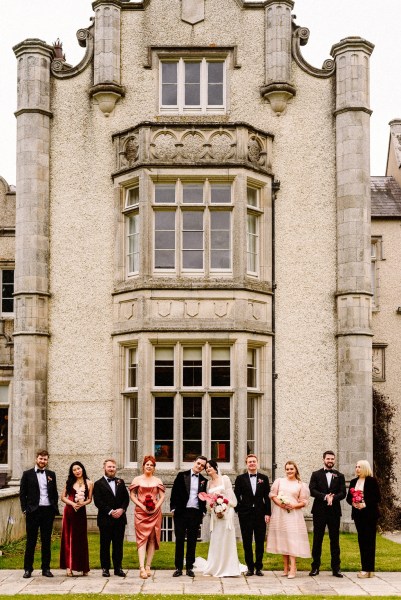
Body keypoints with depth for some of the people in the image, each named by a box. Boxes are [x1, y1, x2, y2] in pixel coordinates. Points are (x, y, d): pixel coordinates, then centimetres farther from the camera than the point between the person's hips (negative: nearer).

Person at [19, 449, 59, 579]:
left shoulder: (51, 474, 11)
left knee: (46, 541, 7)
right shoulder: (27, 474, 2)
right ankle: (28, 569, 9)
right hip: (33, 511, -3)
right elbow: (22, 494, 1)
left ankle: (46, 568, 14)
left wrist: (55, 508, 4)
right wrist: (25, 509, -7)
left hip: (48, 511, 3)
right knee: (31, 541, 3)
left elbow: (55, 493, 13)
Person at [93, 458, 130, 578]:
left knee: (118, 544, 5)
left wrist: (122, 509, -8)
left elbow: (126, 498, 10)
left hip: (120, 518, 3)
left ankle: (118, 568, 11)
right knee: (105, 544, 2)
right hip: (105, 519, -3)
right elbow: (97, 501, -7)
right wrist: (110, 512, -14)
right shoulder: (98, 484, 1)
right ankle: (105, 568, 9)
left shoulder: (121, 482, 14)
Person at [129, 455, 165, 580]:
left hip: (155, 512, 2)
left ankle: (148, 566, 9)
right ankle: (142, 568, -19)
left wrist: (156, 507, -8)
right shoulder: (137, 480, 5)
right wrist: (142, 506, -10)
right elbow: (132, 495, 2)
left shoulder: (157, 481, 10)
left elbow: (162, 496, 8)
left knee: (152, 539, 2)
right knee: (142, 538, -11)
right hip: (141, 512, -2)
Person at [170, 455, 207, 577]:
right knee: (179, 540, 1)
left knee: (192, 541, 5)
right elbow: (174, 492, 1)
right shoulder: (182, 475, 3)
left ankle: (189, 567, 12)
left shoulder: (203, 480, 10)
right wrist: (173, 508, -5)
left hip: (196, 513, 2)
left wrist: (203, 512, 4)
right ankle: (178, 567, 6)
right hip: (181, 512, -2)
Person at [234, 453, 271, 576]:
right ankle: (250, 567, 11)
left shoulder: (264, 478, 6)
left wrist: (267, 513, -1)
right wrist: (238, 510, -5)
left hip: (260, 513, 1)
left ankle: (259, 567, 13)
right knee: (247, 542, 3)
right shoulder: (240, 478, 4)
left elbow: (267, 497, 5)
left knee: (260, 542, 4)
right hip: (245, 514, -1)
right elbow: (236, 496, 4)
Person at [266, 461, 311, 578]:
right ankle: (286, 567, 11)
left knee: (292, 539, -10)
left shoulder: (301, 485, 7)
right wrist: (280, 503, -10)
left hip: (293, 514, -2)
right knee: (282, 539, 4)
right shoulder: (279, 481, 11)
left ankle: (292, 568, -13)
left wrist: (293, 505, -13)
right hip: (279, 513, 2)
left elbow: (303, 502, 5)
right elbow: (273, 494, 7)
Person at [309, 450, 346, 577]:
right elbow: (312, 491, -6)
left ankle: (336, 568, 8)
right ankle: (315, 567, 9)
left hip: (334, 511, 1)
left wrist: (333, 498, -19)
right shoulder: (316, 474, 7)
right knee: (317, 540, 3)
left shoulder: (339, 476, 10)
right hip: (319, 511, -1)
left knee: (335, 540, 3)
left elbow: (343, 493, 0)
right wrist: (325, 497, -19)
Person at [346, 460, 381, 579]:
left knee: (369, 540, -5)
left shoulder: (372, 481, -5)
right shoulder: (353, 482, 12)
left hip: (369, 514, -5)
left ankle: (368, 569, -4)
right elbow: (348, 497, 12)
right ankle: (365, 568, 12)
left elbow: (377, 498, -8)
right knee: (362, 540, 7)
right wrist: (353, 503, -9)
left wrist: (365, 504, -18)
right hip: (358, 514, 5)